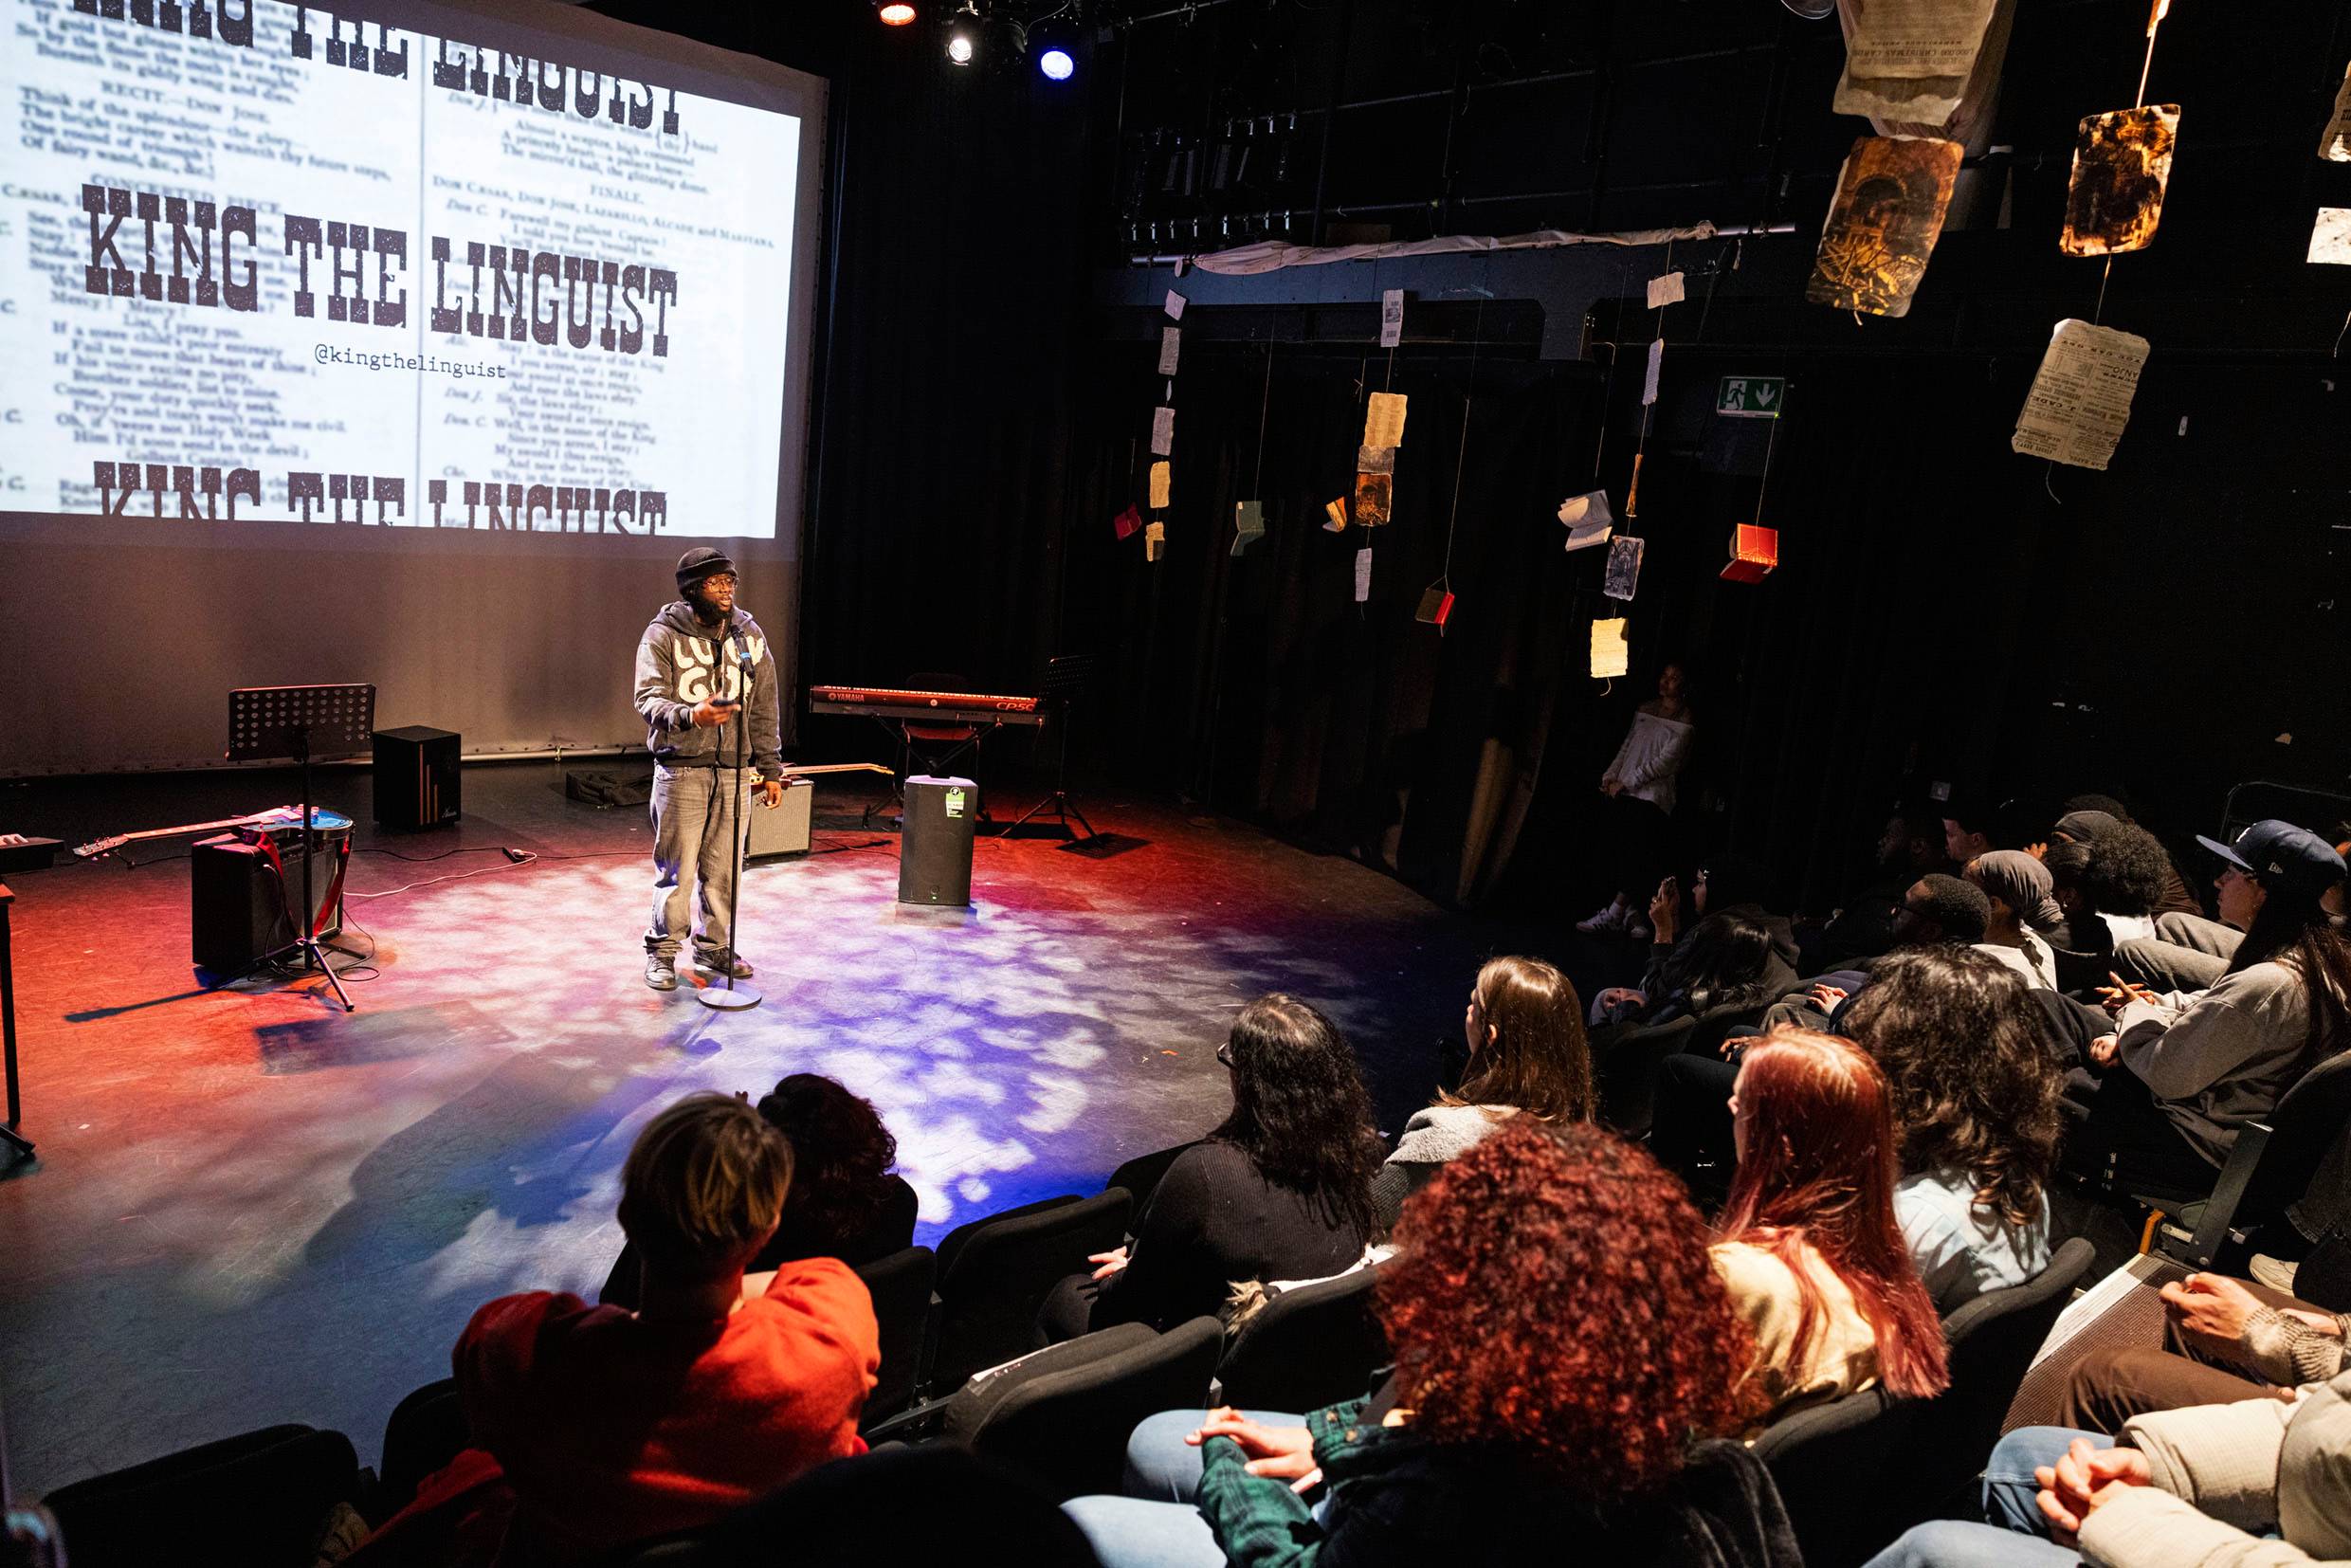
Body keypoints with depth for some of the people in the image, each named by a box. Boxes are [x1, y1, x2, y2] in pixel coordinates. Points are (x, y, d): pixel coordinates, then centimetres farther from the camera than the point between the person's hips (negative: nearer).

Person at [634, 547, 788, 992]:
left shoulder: (750, 635, 9)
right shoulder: (663, 635, -4)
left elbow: (764, 709, 12)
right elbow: (649, 698, -16)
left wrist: (771, 769, 10)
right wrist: (690, 715, -37)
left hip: (733, 771, 4)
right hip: (681, 768, -4)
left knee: (724, 867, 8)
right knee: (676, 867, 0)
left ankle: (714, 948, 23)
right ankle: (662, 951, 15)